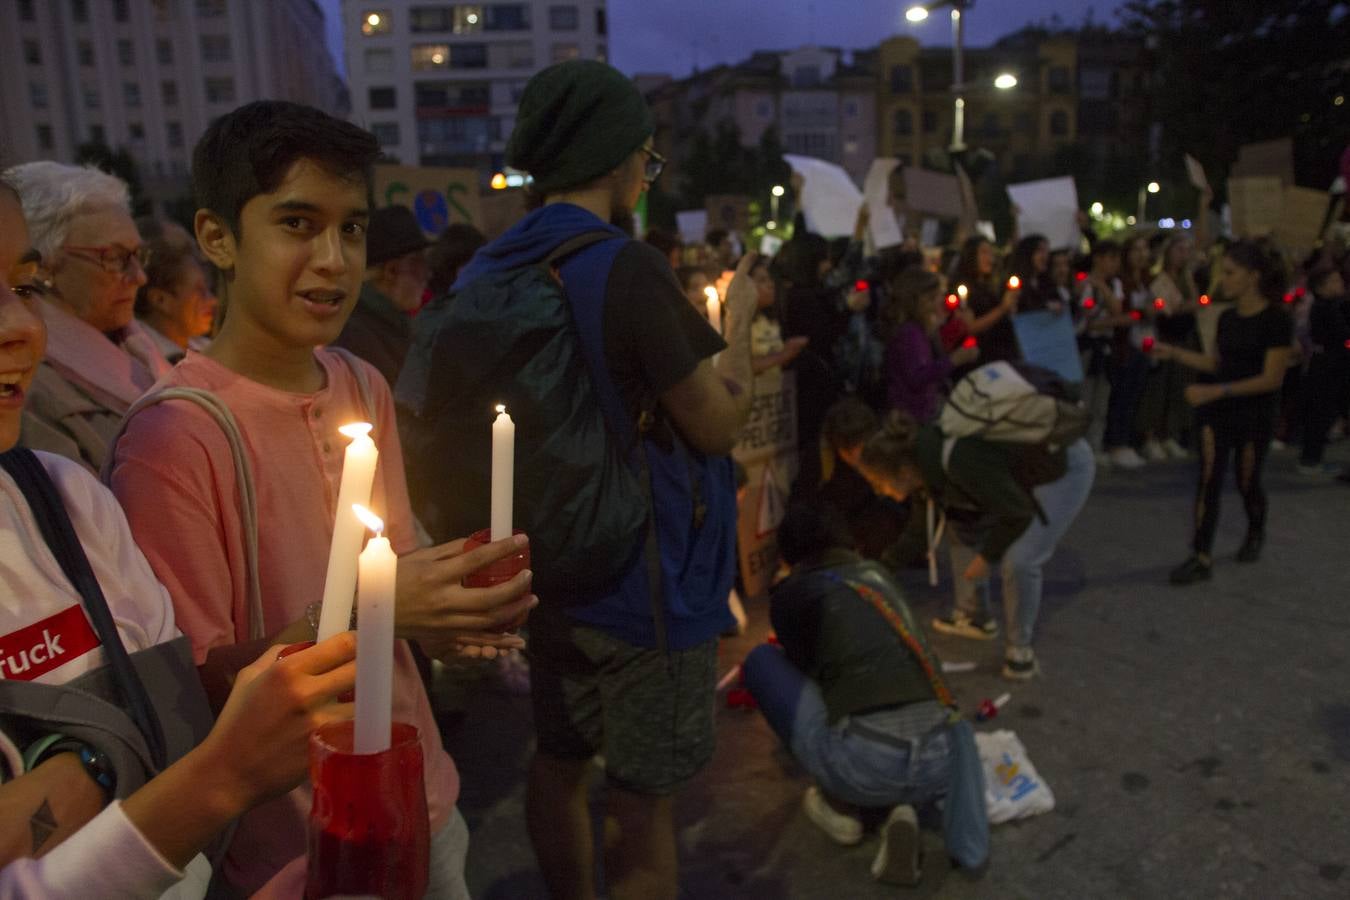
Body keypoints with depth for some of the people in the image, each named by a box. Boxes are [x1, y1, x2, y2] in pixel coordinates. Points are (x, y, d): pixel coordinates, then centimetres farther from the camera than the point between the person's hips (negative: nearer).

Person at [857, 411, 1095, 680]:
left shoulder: (958, 461, -37)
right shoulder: (924, 457, -9)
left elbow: (1018, 513, -27)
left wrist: (986, 557, -14)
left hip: (1065, 468, -9)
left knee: (1019, 561, -19)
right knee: (962, 529, 11)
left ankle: (1019, 647, 4)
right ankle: (974, 617, 26)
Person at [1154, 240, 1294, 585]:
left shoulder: (1276, 319, -15)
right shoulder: (1227, 318, 4)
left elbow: (1272, 378, -19)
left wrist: (1216, 390, -26)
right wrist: (1173, 352, 2)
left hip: (1254, 414, -5)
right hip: (1216, 410, 5)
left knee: (1247, 481, 13)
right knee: (1208, 479, -5)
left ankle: (1255, 532, 44)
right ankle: (1201, 557, -5)